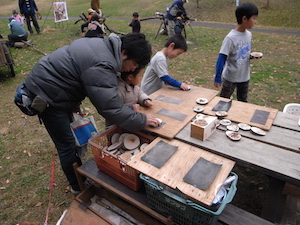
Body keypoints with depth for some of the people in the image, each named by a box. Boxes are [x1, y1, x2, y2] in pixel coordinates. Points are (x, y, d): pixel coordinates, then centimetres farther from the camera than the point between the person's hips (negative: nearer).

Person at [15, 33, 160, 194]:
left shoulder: (104, 45, 0)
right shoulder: (101, 68, -32)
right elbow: (112, 110, -34)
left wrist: (75, 102, 16)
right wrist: (143, 120, -23)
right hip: (46, 96, -10)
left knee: (69, 138, 21)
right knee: (67, 145, 2)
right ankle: (78, 187, 23)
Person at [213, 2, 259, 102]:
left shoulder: (248, 35, 0)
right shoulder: (230, 38, -22)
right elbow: (221, 59, -21)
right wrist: (217, 78, -20)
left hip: (245, 77, 6)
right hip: (230, 78, -6)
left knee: (243, 102, 20)